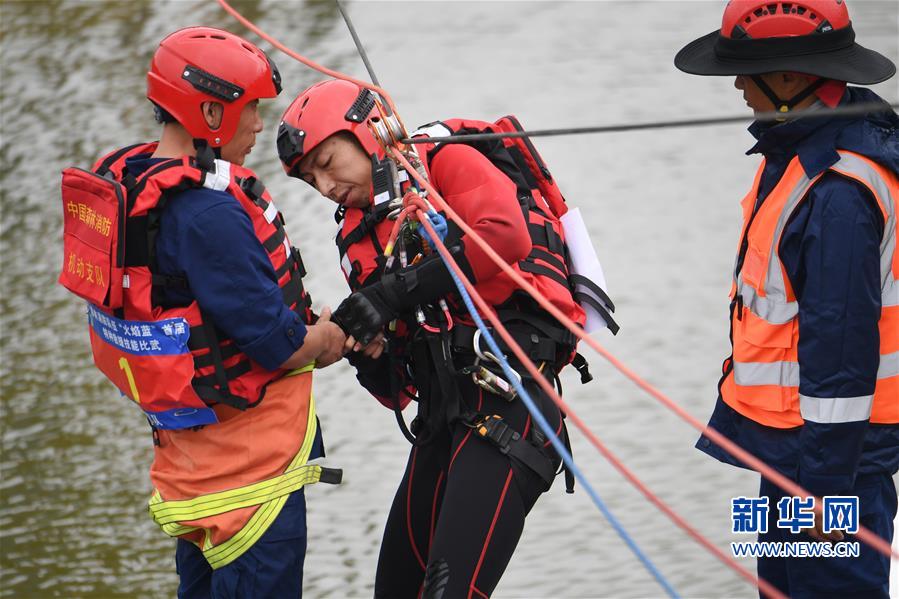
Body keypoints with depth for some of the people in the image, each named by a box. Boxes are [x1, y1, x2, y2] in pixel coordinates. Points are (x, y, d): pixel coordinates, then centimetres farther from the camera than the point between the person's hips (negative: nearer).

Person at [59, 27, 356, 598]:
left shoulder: (131, 180, 4)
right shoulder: (207, 213, -26)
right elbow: (273, 344, -22)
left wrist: (311, 323, 4)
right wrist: (324, 341, -2)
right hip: (246, 438, -10)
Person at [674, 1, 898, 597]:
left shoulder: (838, 194, -27)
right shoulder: (804, 147, 7)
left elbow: (842, 341, -25)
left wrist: (827, 480, -21)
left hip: (828, 437, -11)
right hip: (788, 434, 11)